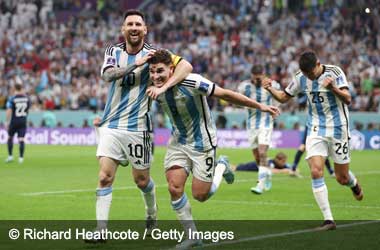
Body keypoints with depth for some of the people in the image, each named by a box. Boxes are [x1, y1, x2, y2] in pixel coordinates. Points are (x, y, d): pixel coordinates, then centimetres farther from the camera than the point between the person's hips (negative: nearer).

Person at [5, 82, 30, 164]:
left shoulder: (12, 99, -12)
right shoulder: (26, 98, -1)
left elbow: (9, 111, -16)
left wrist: (7, 122, -9)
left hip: (14, 121, -2)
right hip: (23, 121, 2)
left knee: (10, 137, 15)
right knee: (21, 139, 1)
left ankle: (10, 156, 12)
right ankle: (21, 157, -4)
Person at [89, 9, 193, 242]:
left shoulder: (153, 53, -4)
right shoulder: (114, 51, 6)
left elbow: (186, 66, -16)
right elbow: (108, 74, -14)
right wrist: (136, 63, -25)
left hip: (138, 127, -2)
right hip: (111, 125, 2)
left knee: (142, 180, 9)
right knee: (105, 177, -9)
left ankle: (152, 216, 37)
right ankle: (101, 230, -9)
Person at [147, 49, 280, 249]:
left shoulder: (192, 82, -28)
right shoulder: (155, 91, -11)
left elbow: (226, 94, -19)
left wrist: (260, 106, -14)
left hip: (202, 143, -4)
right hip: (178, 142, 4)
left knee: (200, 195, -2)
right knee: (174, 188, -11)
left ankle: (221, 166, 29)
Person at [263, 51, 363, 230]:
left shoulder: (334, 72, -13)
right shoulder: (301, 78, -3)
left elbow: (347, 99, -20)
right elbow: (284, 97, 9)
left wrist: (333, 88, -40)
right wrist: (270, 89, -12)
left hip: (337, 129, -2)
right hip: (315, 130, 2)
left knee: (342, 178, 6)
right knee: (316, 171, -17)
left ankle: (354, 183, 47)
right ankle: (328, 220, -14)